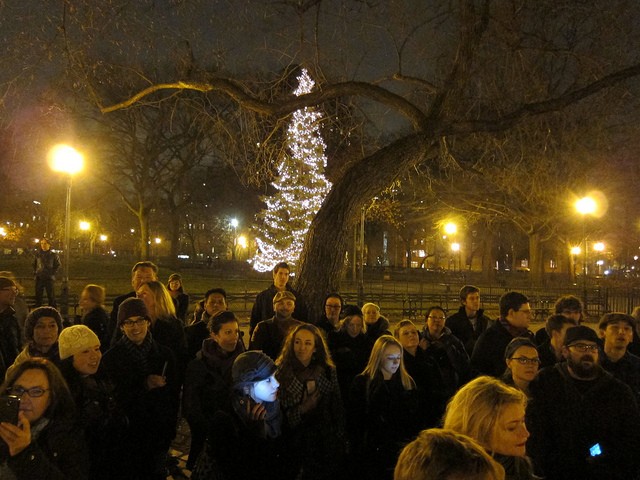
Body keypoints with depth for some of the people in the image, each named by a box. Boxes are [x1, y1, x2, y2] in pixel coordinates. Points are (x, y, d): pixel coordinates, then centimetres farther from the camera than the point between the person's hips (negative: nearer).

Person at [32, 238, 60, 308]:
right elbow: (34, 264, 21)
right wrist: (35, 272, 9)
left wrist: (52, 273, -4)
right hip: (39, 278, 3)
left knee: (51, 296, -1)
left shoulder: (54, 255, 0)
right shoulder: (38, 254, 8)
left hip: (49, 278, -3)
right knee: (38, 296, 7)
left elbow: (58, 265, 6)